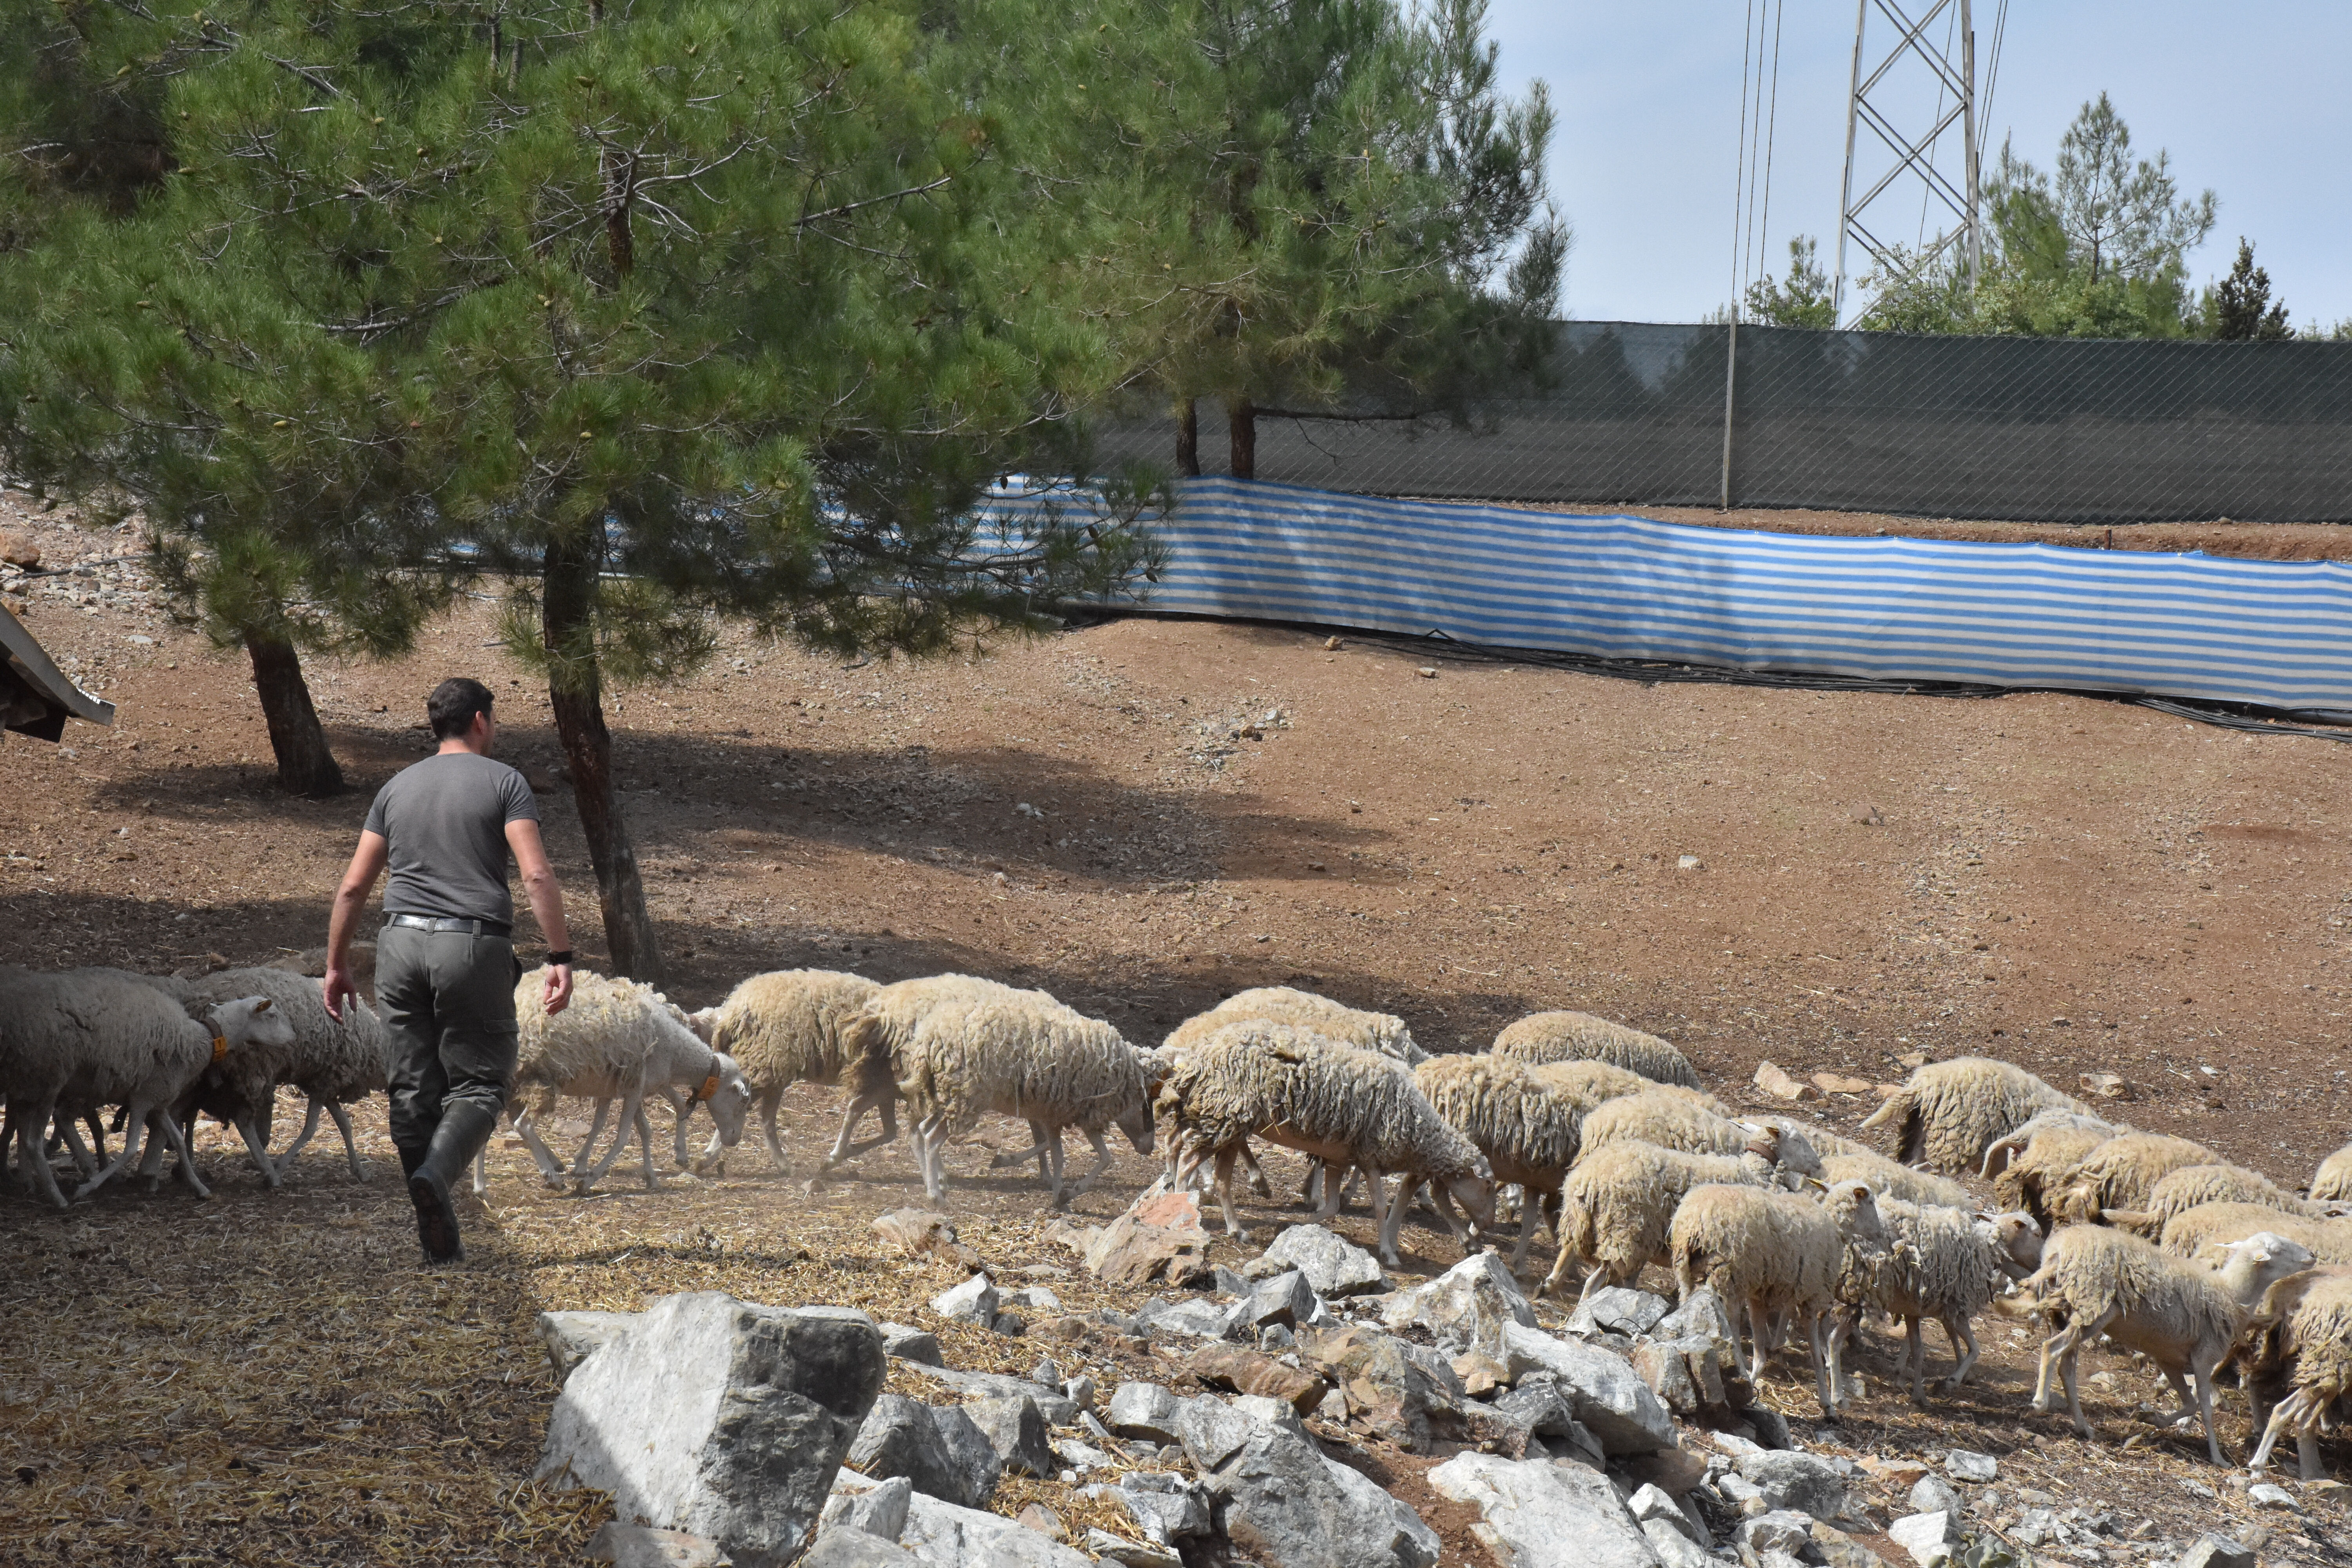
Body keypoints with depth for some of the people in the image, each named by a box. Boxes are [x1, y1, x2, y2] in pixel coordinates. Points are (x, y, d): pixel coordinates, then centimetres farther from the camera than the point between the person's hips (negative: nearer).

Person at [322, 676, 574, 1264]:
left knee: (413, 1090, 8)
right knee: (479, 1082, 4)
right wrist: (560, 957, -8)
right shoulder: (503, 782, 4)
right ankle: (437, 1172, -24)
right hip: (474, 946, -4)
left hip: (401, 943, 4)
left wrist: (336, 964, 21)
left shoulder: (397, 788, 16)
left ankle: (440, 1238, 7)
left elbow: (352, 887, 14)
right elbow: (536, 874, -9)